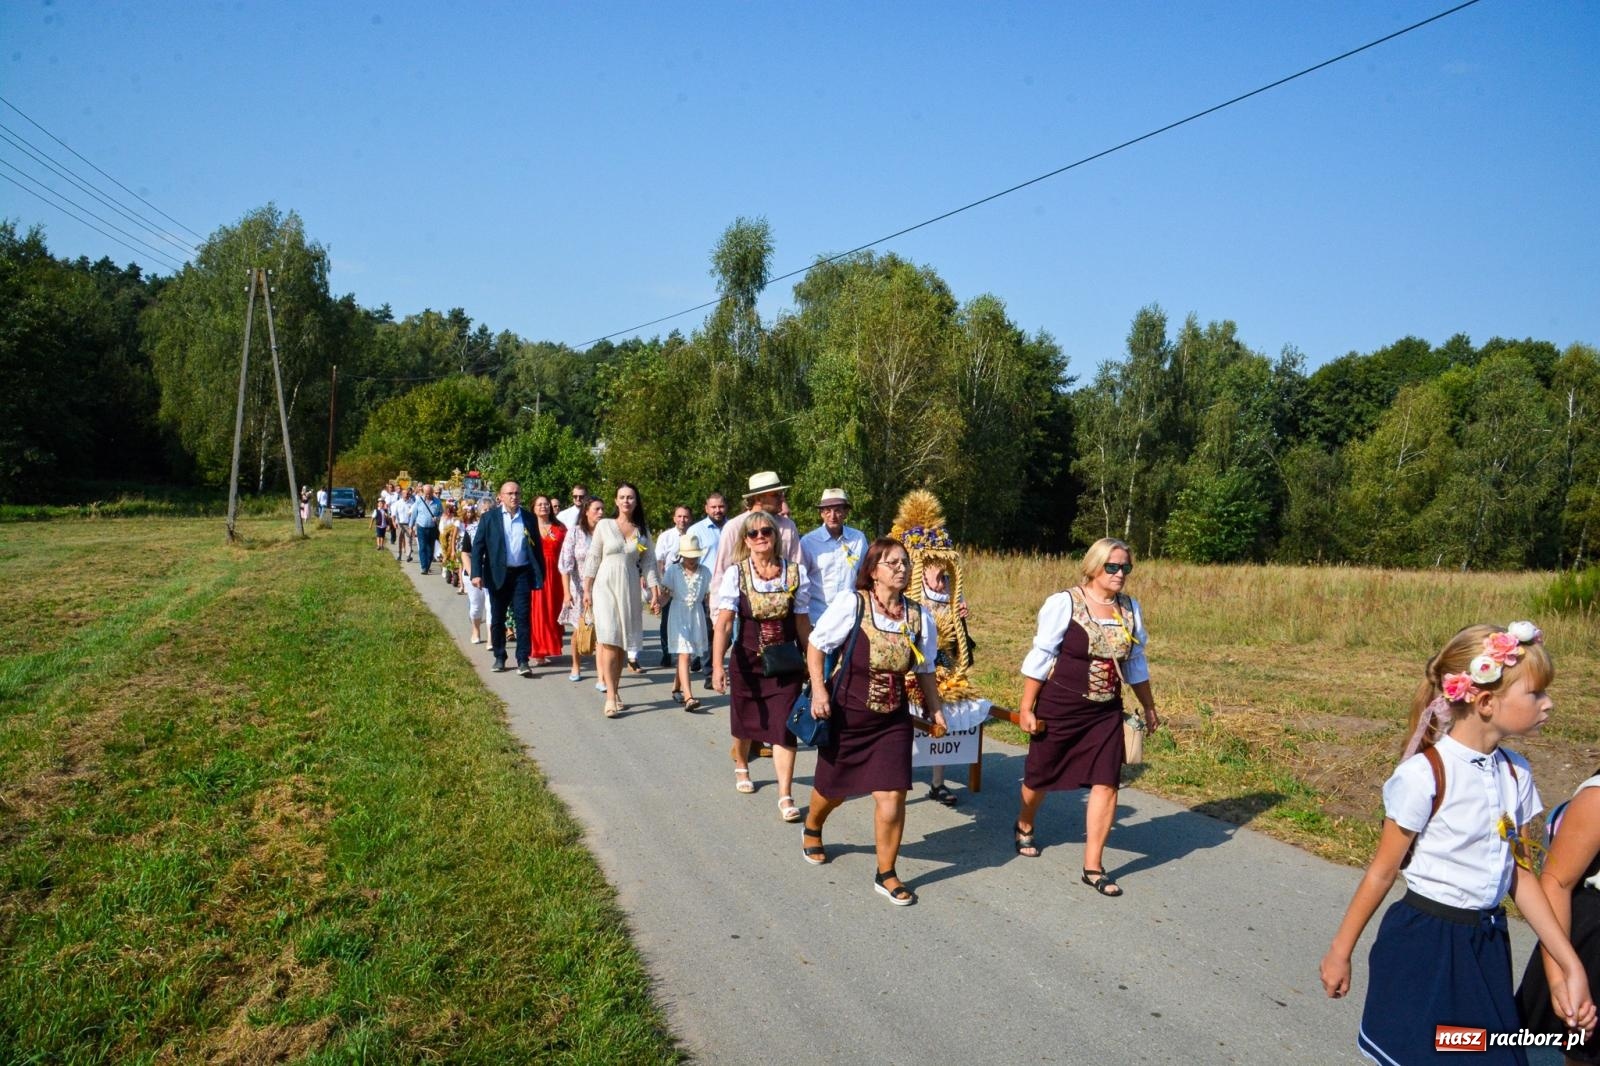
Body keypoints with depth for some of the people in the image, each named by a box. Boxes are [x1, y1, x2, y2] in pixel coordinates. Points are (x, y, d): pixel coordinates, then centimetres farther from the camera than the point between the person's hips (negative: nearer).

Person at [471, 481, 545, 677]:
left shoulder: (529, 518, 6)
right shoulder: (489, 518, 1)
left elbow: (536, 547, 9)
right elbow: (478, 546, -1)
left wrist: (540, 574, 5)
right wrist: (477, 573, -11)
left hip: (522, 574, 0)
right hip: (498, 574, 0)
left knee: (522, 617, -5)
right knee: (497, 619, 9)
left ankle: (523, 661, -3)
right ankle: (499, 657, 22)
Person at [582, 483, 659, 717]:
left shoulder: (643, 531, 8)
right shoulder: (604, 525, 1)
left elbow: (647, 564, 8)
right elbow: (593, 559, 3)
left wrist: (654, 592, 1)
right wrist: (587, 590, -1)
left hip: (630, 589, 3)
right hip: (606, 586, -2)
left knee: (622, 643, 5)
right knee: (609, 640, -11)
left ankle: (615, 690, 15)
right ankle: (611, 696, -13)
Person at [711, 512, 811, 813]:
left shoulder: (795, 572, -5)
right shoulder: (736, 574, -10)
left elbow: (802, 621, 3)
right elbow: (724, 623, -17)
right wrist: (717, 666, -26)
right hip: (747, 661, 0)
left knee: (784, 728, -6)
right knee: (745, 721, 18)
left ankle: (785, 796, -1)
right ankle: (741, 767, 47)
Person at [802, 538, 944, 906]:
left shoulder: (919, 617, -3)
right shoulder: (851, 604, -15)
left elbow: (924, 670, 9)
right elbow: (817, 644, -8)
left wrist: (934, 708, 2)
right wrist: (819, 689, -17)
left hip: (893, 719, 2)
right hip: (847, 713, -2)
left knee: (892, 795, -5)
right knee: (833, 787, 16)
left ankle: (886, 874, 14)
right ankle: (812, 828, 51)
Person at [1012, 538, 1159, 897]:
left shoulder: (1130, 608, 3)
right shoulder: (1064, 603, -13)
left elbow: (1135, 662, 14)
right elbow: (1040, 656, -11)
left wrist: (1148, 707, 17)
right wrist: (1027, 707, -11)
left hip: (1106, 712, 4)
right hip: (1058, 708, -4)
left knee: (1106, 784, -4)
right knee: (1041, 776, 14)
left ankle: (1093, 867, 7)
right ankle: (1023, 827, 45)